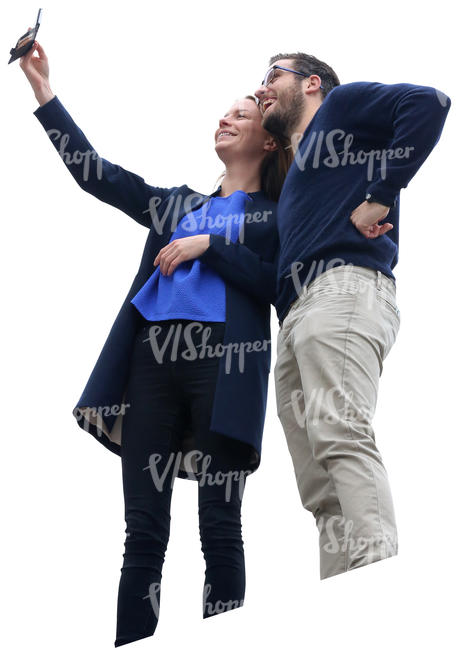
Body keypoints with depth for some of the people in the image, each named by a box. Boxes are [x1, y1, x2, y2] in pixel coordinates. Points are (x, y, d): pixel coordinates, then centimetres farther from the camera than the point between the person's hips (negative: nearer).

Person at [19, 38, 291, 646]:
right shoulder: (178, 205, 27)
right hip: (155, 357, 4)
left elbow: (279, 286, -2)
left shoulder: (276, 215, 14)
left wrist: (209, 245, -6)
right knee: (143, 529, -1)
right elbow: (94, 172, 21)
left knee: (219, 527, -6)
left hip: (224, 362, -4)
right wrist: (44, 93, 18)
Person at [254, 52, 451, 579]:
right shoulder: (295, 170, 37)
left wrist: (380, 196, -9)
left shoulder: (341, 105, 15)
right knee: (322, 494, -3)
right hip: (294, 316, 9)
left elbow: (429, 102, -4)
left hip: (344, 285, -9)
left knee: (339, 430, -28)